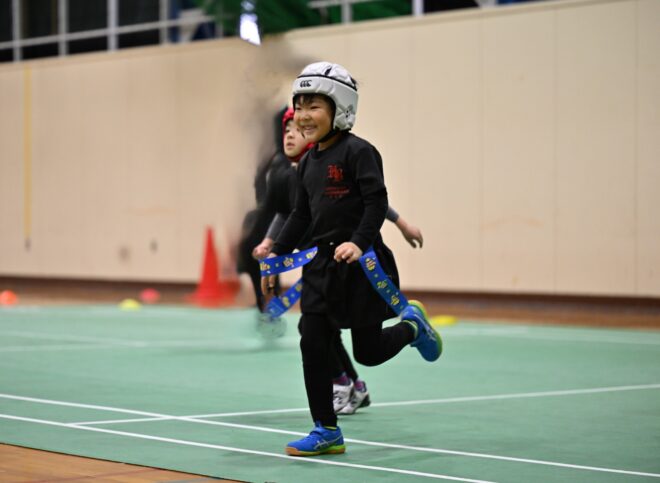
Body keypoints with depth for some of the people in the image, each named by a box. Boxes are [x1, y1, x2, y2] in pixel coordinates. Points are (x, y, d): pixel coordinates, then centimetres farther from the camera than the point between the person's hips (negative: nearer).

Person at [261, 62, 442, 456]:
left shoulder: (358, 152, -11)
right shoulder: (309, 162, 12)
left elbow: (377, 202, -19)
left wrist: (359, 243, -32)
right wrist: (277, 255, 16)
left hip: (361, 264, -7)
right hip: (322, 264, 7)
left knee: (368, 353, 1)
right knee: (313, 345, -2)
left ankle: (412, 325, 34)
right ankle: (327, 431, 6)